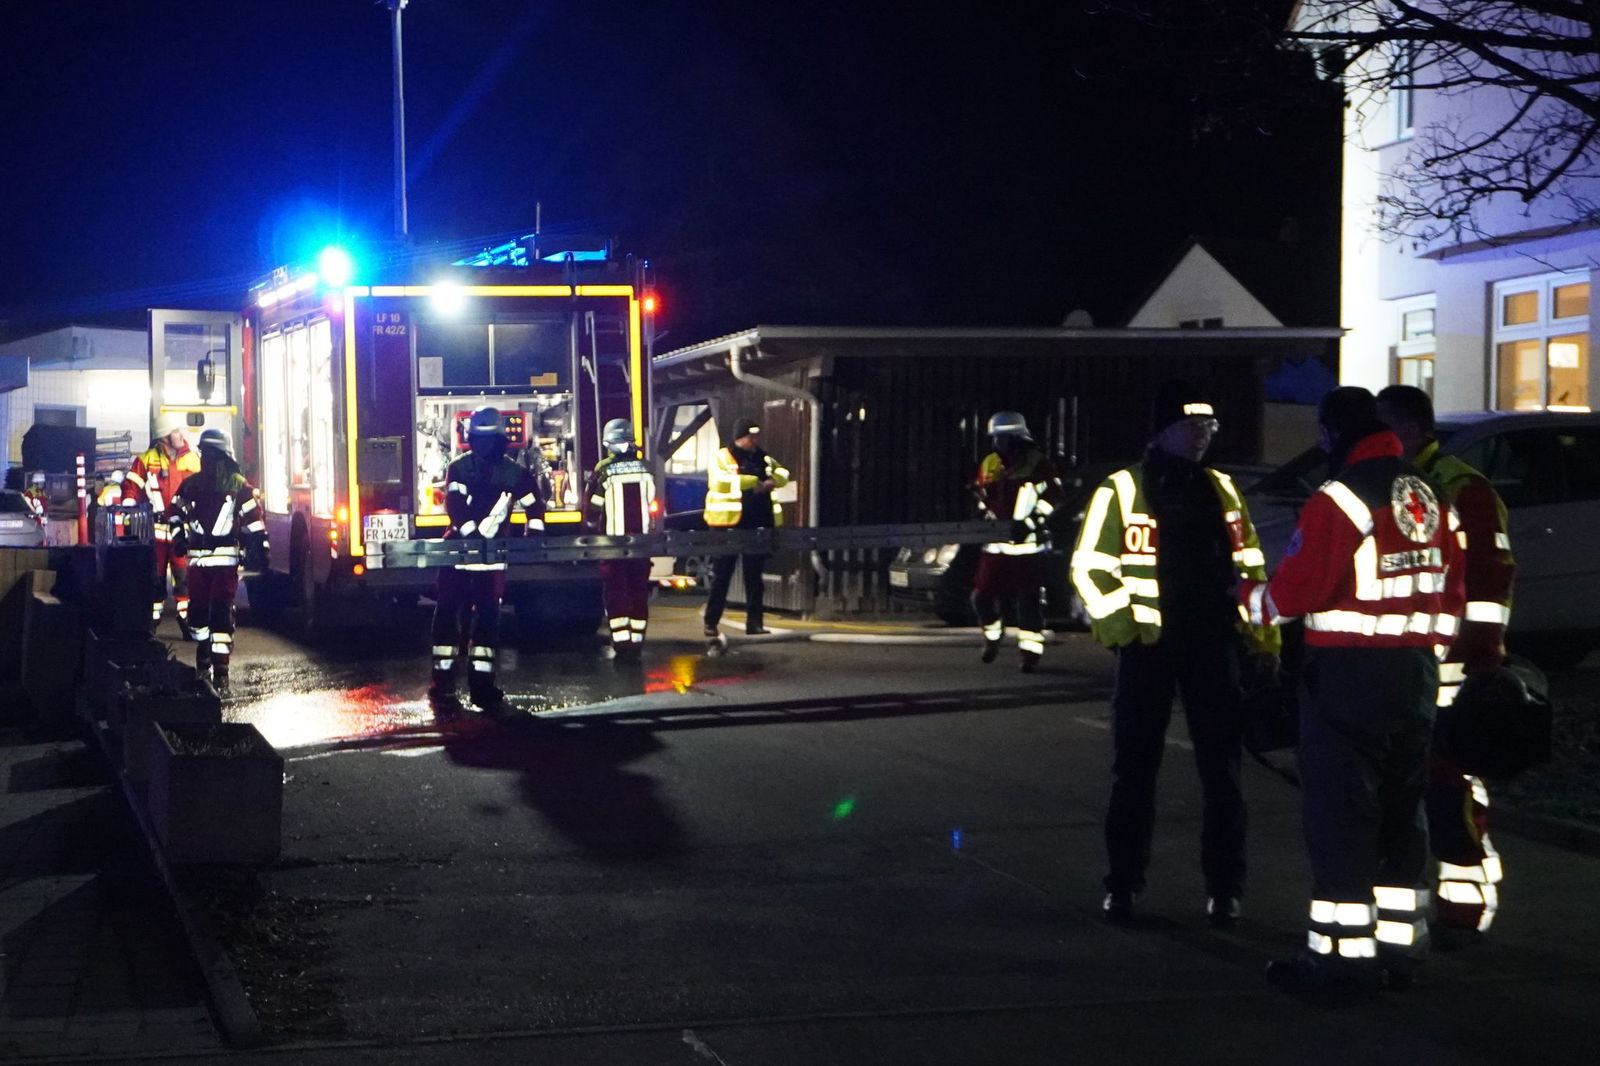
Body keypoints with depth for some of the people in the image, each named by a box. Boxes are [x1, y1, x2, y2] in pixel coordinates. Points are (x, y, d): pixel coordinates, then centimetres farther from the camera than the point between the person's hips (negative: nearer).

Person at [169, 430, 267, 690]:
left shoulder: (239, 486, 0)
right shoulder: (191, 484, 12)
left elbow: (254, 517, -2)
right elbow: (176, 512, 20)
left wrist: (259, 546, -7)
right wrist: (178, 537, 8)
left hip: (226, 558, -4)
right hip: (197, 558, 4)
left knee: (222, 612, -9)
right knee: (198, 610, 8)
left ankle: (220, 669, -10)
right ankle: (203, 660, 26)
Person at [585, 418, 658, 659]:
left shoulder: (603, 471, -11)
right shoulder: (645, 468, 0)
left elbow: (593, 507, -4)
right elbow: (651, 504, 10)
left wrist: (593, 527, 14)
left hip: (613, 541, -3)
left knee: (615, 592, 2)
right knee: (639, 591, 10)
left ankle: (621, 642, -4)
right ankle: (636, 641, 11)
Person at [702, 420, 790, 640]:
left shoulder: (762, 458, 16)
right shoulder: (723, 457, -5)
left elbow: (782, 473, 14)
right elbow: (723, 479, -22)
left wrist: (770, 482, -8)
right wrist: (755, 482, -17)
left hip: (757, 524, 6)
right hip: (729, 525, -6)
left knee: (754, 576, 10)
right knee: (721, 575, -1)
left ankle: (754, 622, 16)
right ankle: (711, 624, 4)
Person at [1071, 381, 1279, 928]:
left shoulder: (1221, 490, 11)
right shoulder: (1122, 490, -1)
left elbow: (1248, 566, 15)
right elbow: (1089, 566, -2)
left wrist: (1262, 637, 9)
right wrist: (1121, 625, -12)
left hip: (1213, 643, 3)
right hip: (1149, 646, -3)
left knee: (1221, 770, 3)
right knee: (1134, 769, 4)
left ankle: (1224, 889, 10)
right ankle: (1122, 885, 13)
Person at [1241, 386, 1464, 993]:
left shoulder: (1340, 499, -14)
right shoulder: (1432, 496, 10)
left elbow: (1297, 589, -14)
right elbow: (1452, 590, 15)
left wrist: (1251, 600, 5)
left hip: (1349, 674, -8)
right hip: (1417, 670, 8)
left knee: (1339, 812, -2)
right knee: (1401, 812, 15)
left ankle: (1341, 950, 0)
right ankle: (1399, 946, 21)